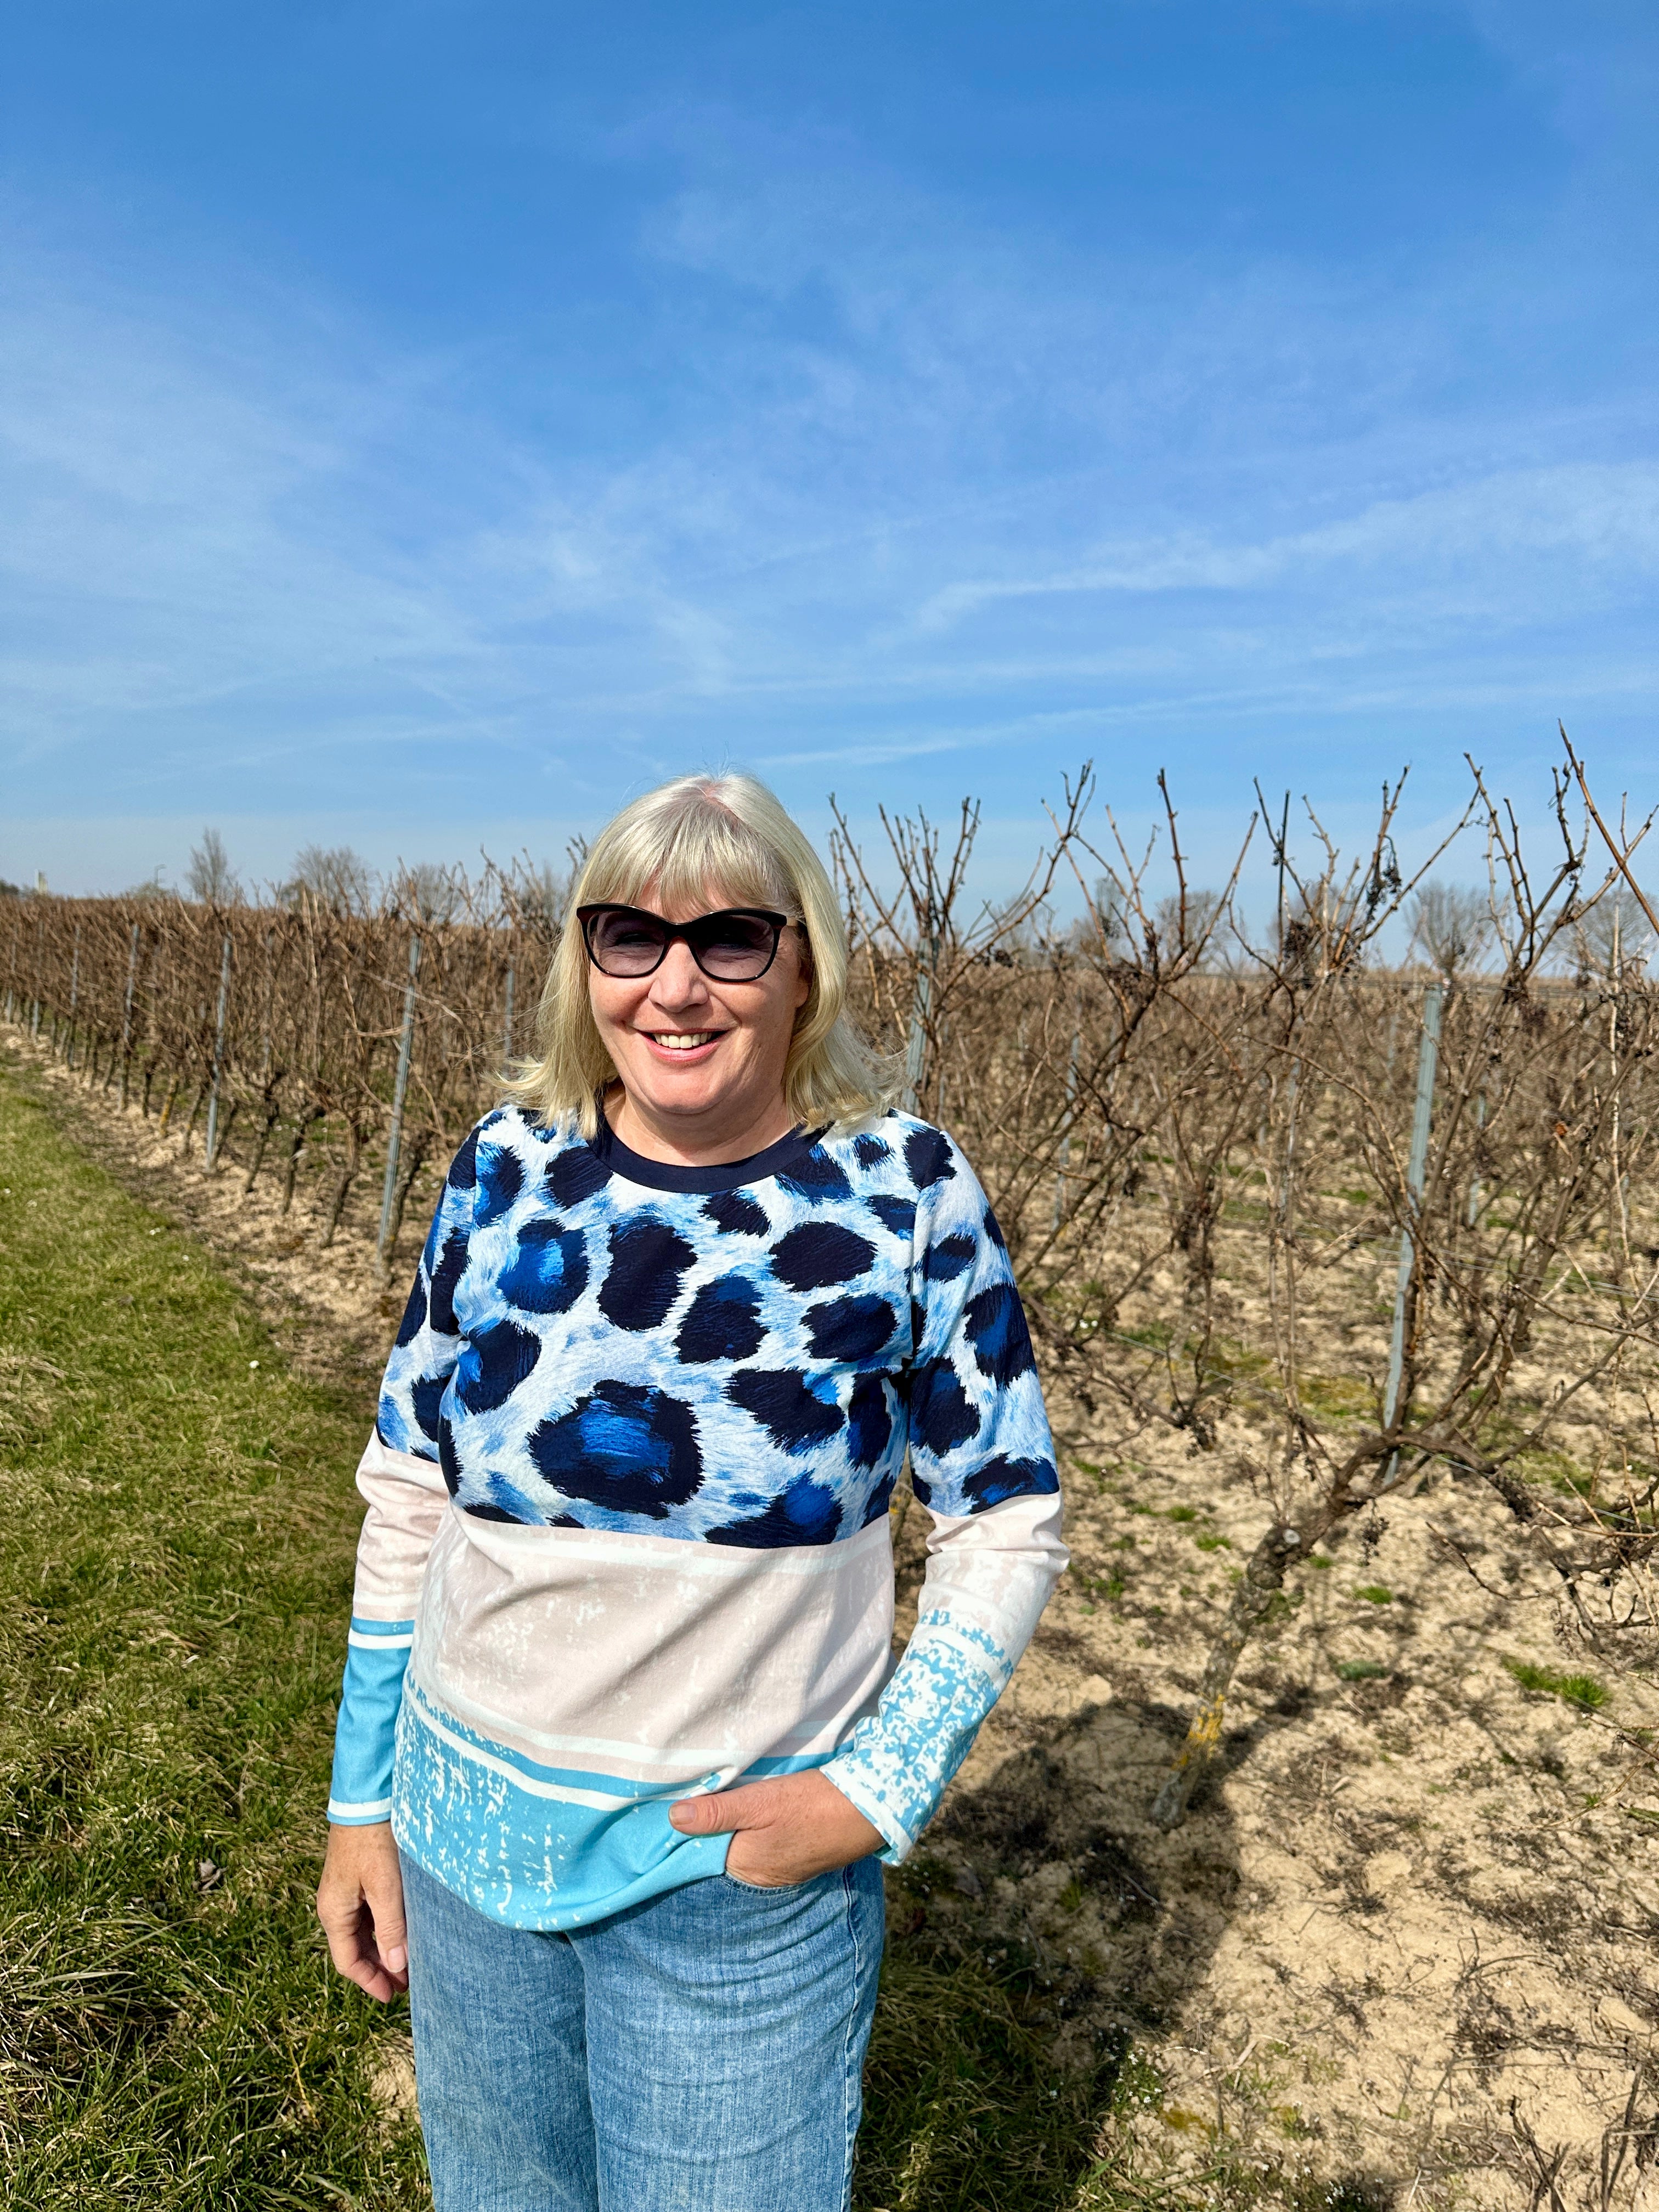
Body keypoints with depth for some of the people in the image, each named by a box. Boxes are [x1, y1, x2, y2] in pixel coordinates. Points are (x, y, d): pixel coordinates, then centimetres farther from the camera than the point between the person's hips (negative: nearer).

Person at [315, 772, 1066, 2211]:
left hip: (746, 1874, -3)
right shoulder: (508, 1170, -7)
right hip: (469, 1835, 4)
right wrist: (363, 1799, 7)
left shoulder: (908, 1196, -15)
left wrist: (883, 1792, -15)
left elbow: (1007, 1522, -7)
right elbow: (411, 1496, 2)